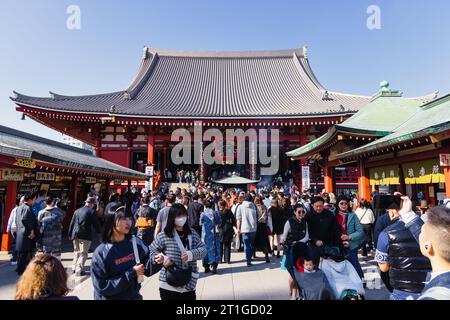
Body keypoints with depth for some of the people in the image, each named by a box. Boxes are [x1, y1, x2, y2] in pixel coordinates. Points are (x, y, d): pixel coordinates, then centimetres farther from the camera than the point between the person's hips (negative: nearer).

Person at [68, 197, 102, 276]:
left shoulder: (77, 211, 10)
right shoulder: (91, 211, -8)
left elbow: (72, 223, 13)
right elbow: (95, 224, -5)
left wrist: (70, 234, 20)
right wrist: (99, 232, 9)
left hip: (75, 235, 6)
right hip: (85, 235, -6)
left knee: (76, 252, 21)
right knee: (83, 253, 0)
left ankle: (74, 268, 27)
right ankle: (79, 271, -1)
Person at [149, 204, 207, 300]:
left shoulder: (192, 233, 3)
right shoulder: (163, 235, -8)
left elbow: (203, 249, 1)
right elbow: (151, 251, 1)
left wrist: (192, 254, -18)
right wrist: (161, 259, -17)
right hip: (169, 286, -3)